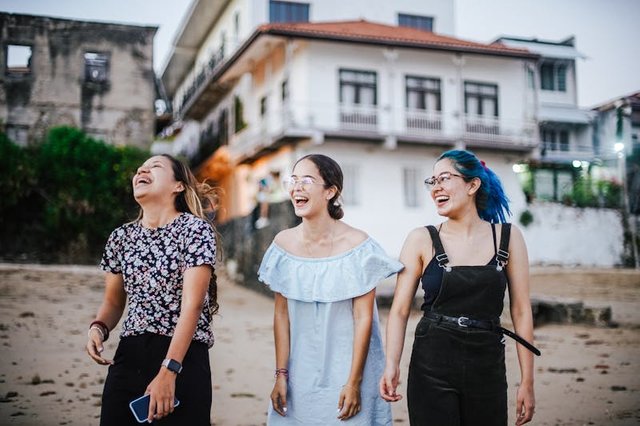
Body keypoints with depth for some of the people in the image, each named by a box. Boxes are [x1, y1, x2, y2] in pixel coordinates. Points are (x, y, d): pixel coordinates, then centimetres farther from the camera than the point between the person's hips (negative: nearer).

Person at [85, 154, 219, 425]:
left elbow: (192, 305, -13)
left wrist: (168, 371, -19)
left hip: (183, 357, -4)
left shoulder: (195, 229, -6)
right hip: (128, 357, 5)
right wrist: (98, 327, -5)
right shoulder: (121, 237, 10)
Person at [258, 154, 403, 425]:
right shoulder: (283, 243, -2)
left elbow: (363, 318, -11)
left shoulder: (357, 245, -12)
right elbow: (281, 313, 2)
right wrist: (281, 375, -1)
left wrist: (354, 382, -11)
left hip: (345, 370, -3)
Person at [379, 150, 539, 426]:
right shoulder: (421, 240, -2)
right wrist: (392, 364, -20)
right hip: (431, 367, -1)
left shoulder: (508, 237, 1)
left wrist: (527, 381, 0)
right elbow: (399, 310, -5)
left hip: (487, 368, 1)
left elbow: (521, 310, 1)